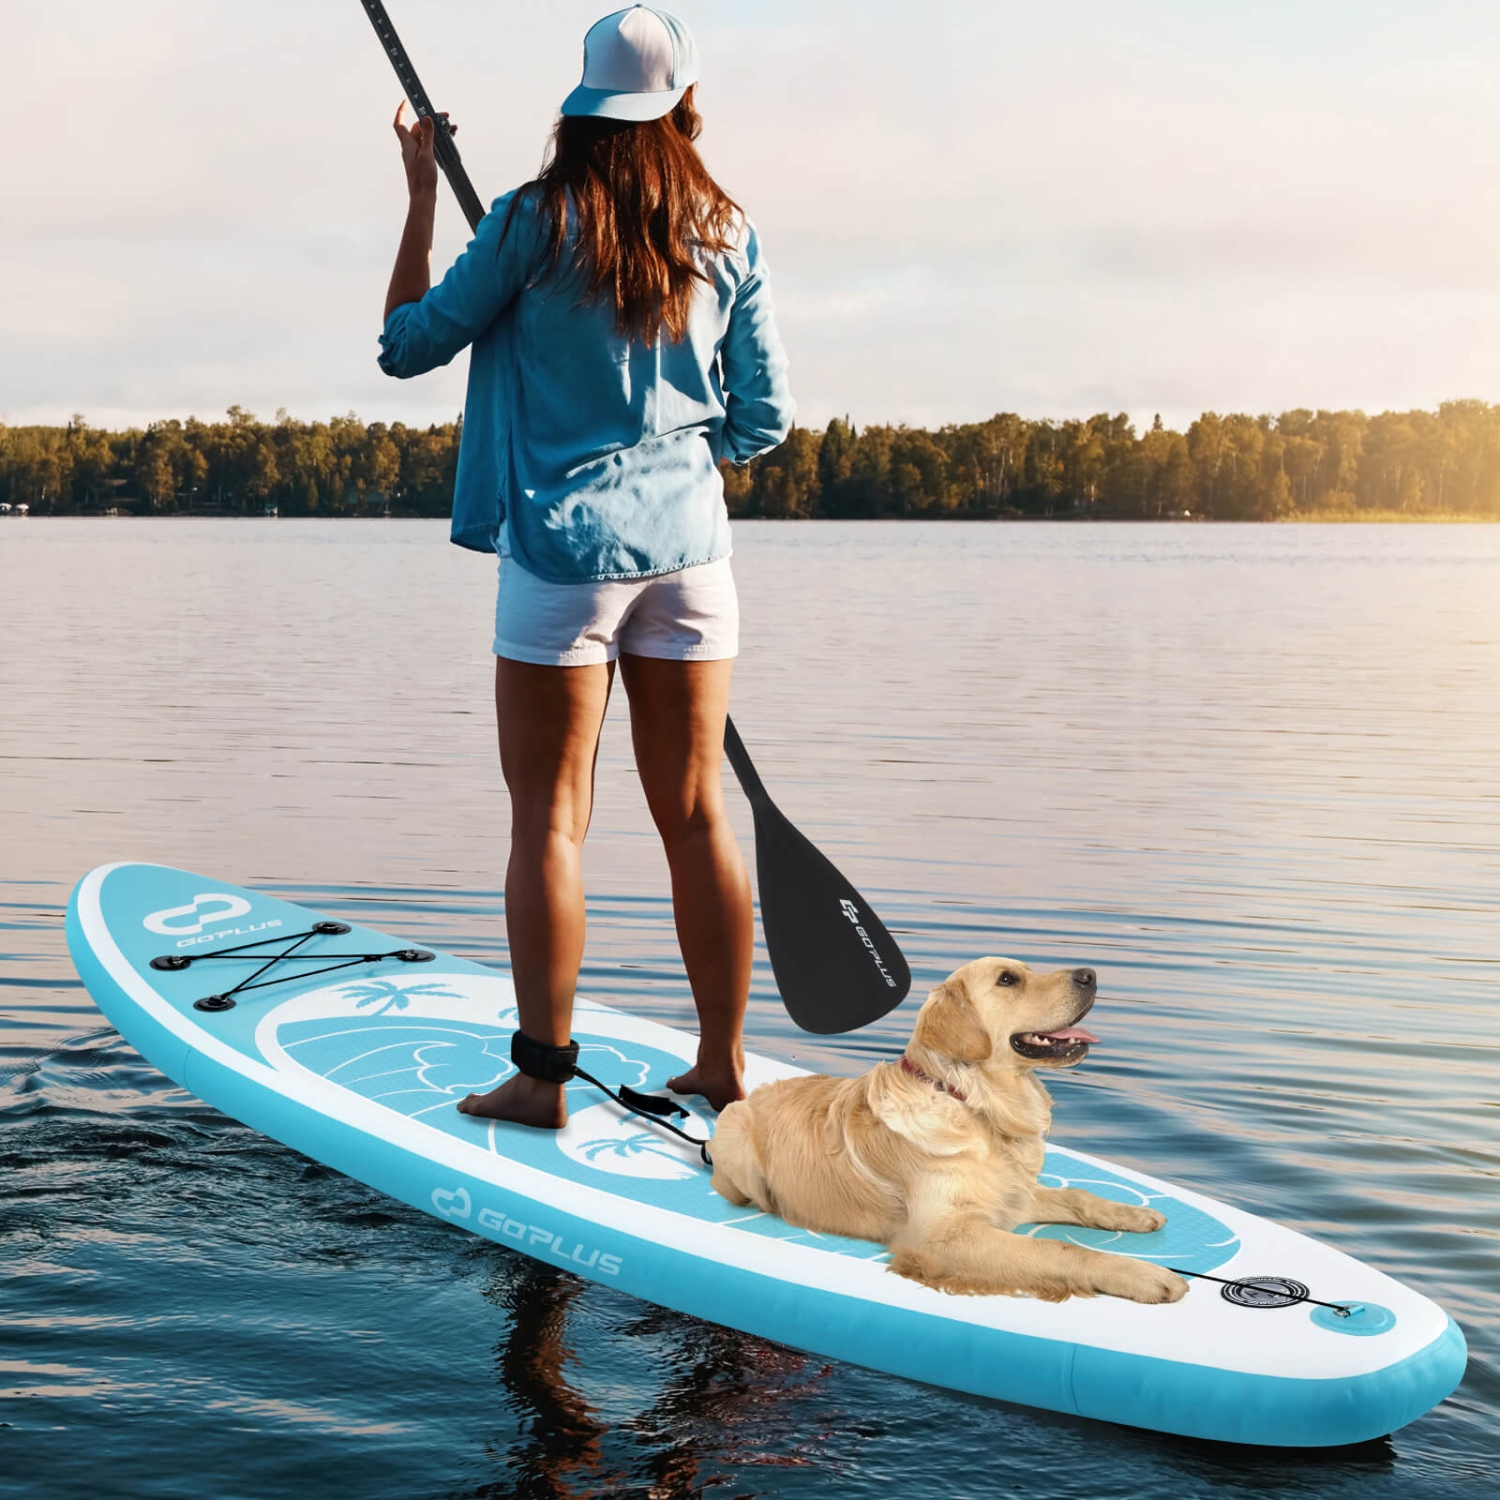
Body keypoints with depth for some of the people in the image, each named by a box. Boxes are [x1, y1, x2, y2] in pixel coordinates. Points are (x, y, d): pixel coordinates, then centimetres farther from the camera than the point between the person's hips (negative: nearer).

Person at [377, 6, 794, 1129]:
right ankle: (724, 1067, 16)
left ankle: (541, 1077, 7)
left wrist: (421, 198, 12)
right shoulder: (730, 237, 4)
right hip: (690, 543, 4)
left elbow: (407, 345, 3)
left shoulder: (534, 222, -6)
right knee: (696, 814, 9)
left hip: (565, 545, -3)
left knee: (549, 817, 3)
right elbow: (764, 423, 7)